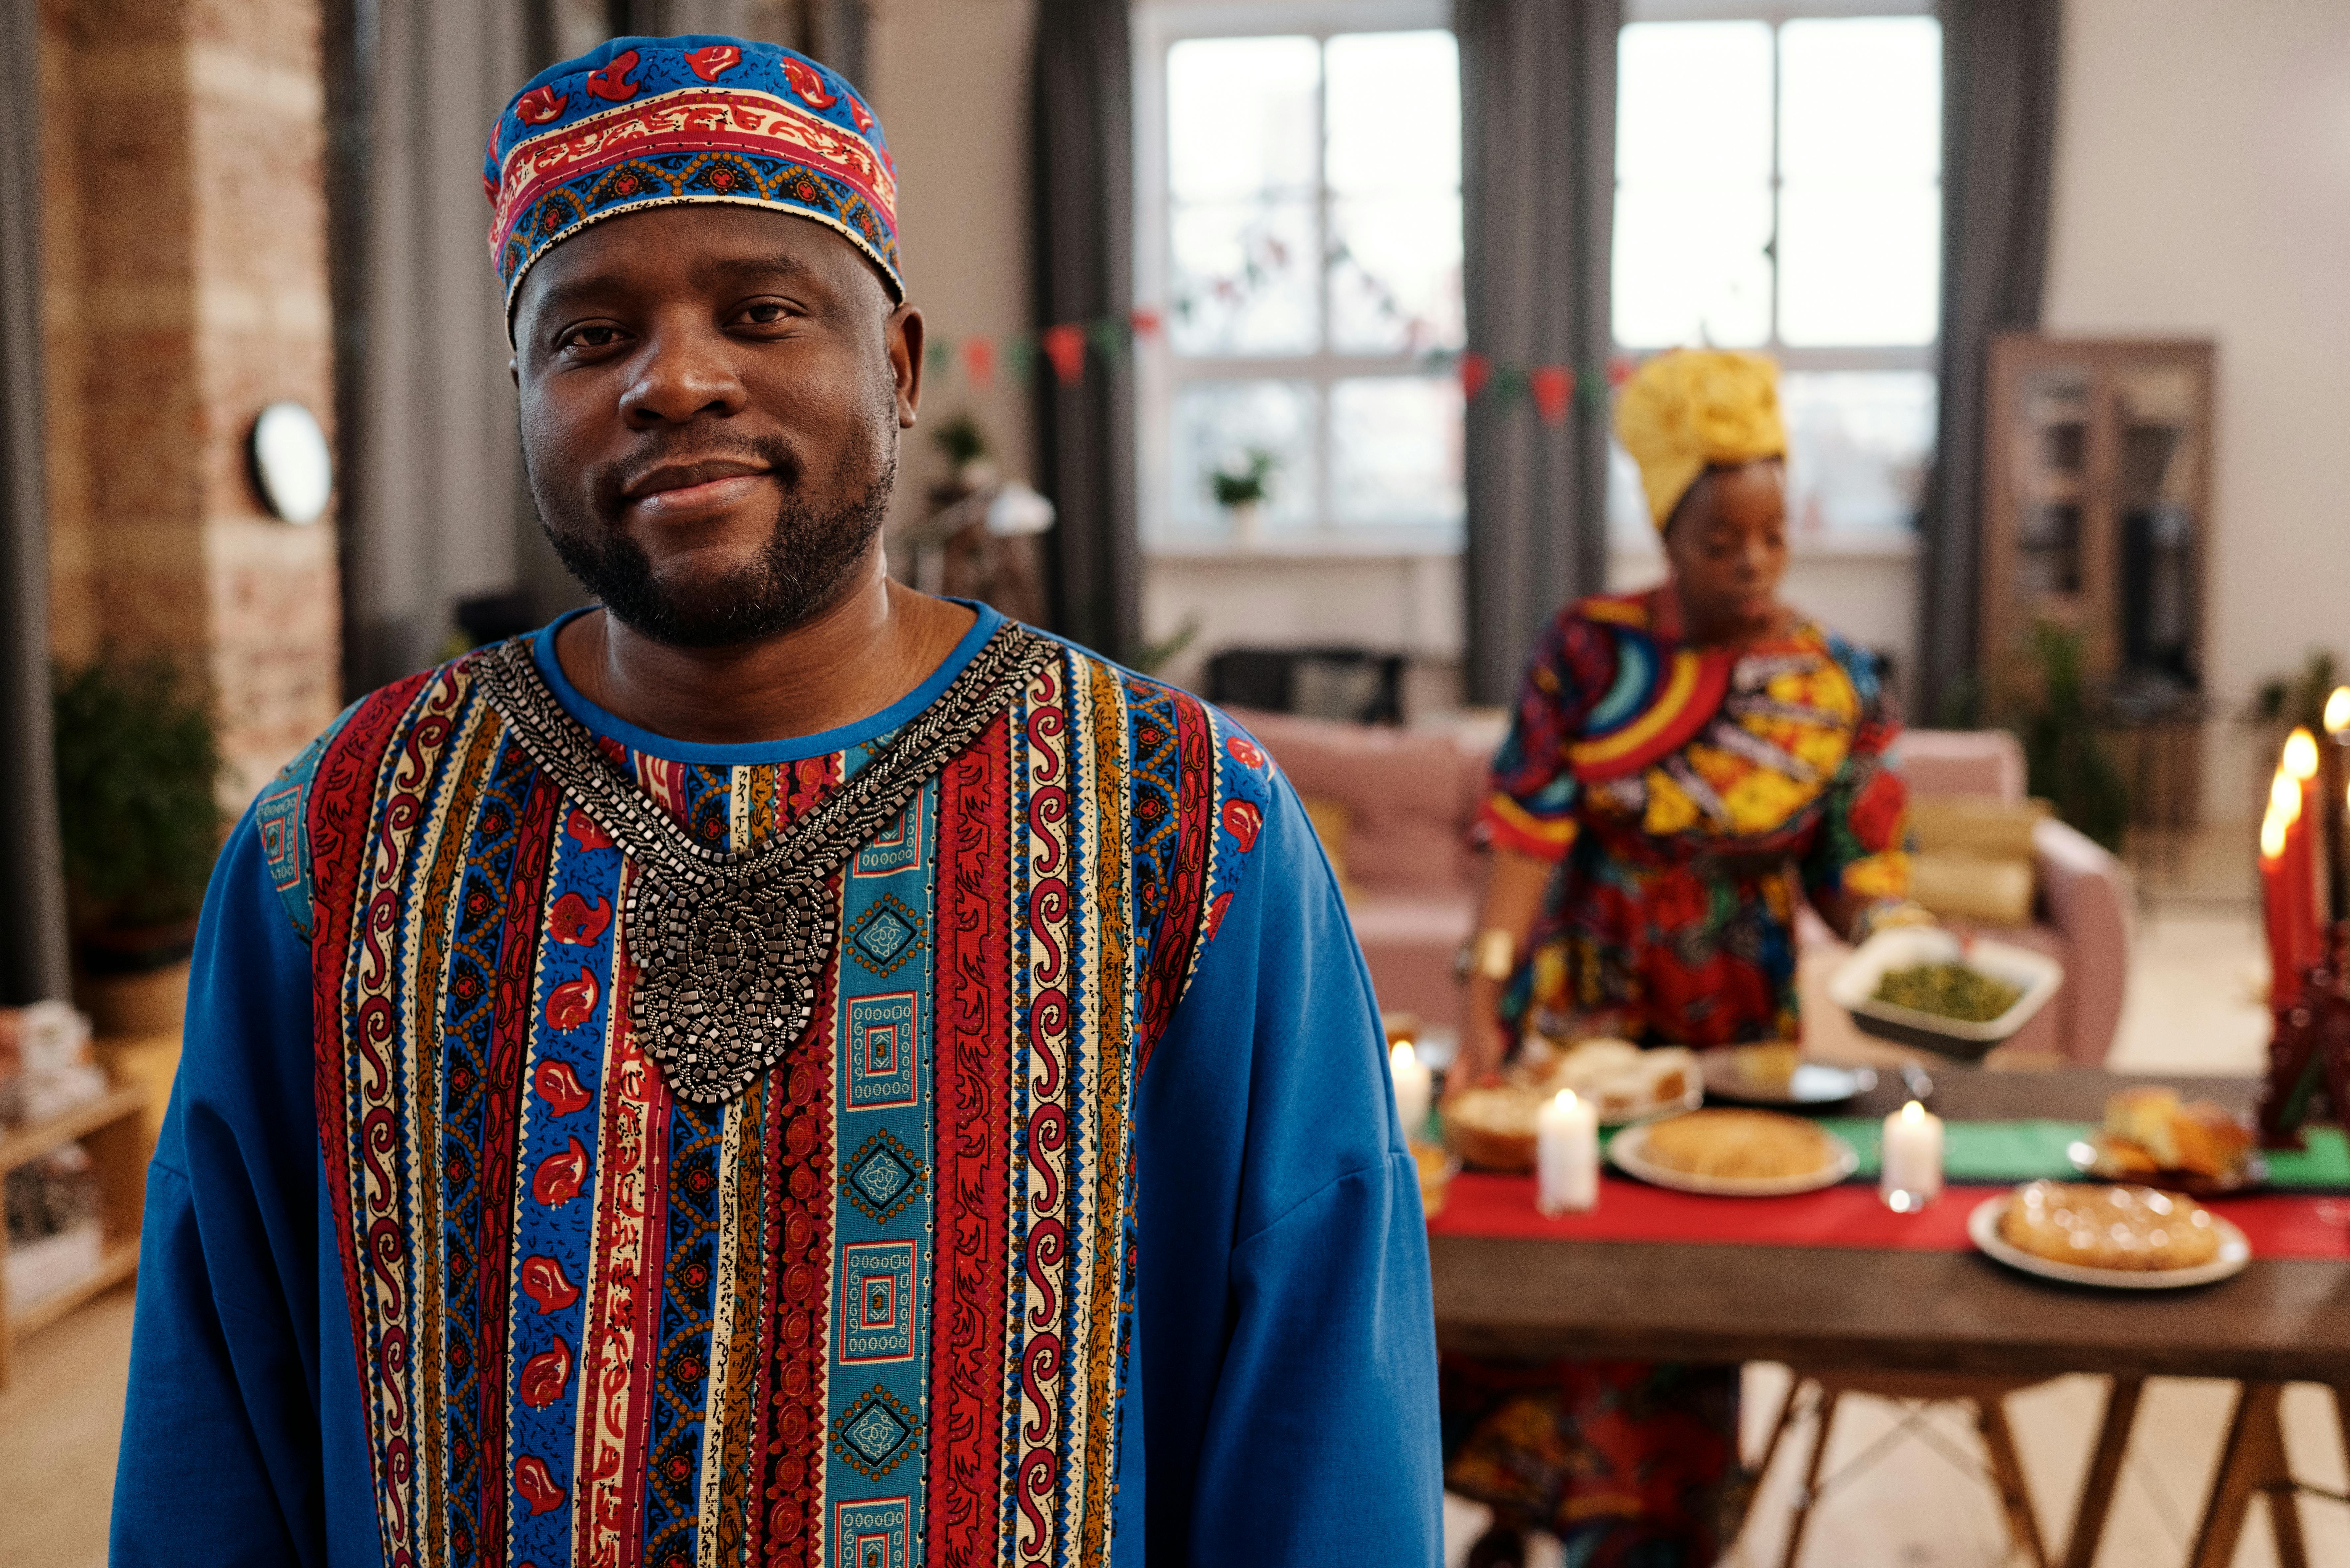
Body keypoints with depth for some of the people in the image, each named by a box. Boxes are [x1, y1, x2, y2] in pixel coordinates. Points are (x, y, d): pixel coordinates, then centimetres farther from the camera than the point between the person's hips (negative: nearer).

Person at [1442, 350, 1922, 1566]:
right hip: (1573, 1024, 0)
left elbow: (1859, 869, -1)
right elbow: (1525, 836, -15)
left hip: (1734, 1038, 0)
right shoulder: (1586, 651, -9)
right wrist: (1481, 1004, -24)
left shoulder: (1839, 688, -5)